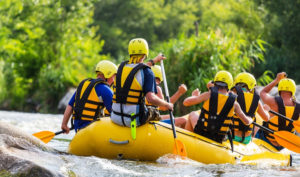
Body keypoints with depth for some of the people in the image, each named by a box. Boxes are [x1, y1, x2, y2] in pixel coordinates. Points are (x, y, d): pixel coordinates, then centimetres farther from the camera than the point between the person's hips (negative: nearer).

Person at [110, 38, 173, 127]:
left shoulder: (122, 66, 6)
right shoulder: (147, 72, -12)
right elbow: (151, 98, -23)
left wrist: (154, 61, 44)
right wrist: (167, 105, -6)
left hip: (115, 118, 5)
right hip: (135, 120, -5)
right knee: (155, 113, 26)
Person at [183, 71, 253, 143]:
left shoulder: (209, 95, -11)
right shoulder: (234, 103, -5)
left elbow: (186, 102, -10)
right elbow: (247, 122, 4)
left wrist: (194, 96, 12)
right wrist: (250, 119, 29)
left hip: (201, 134, -2)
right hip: (218, 139, 2)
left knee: (193, 114, 28)